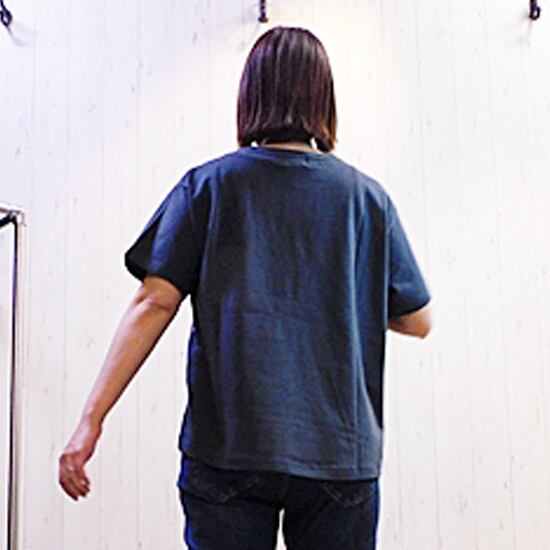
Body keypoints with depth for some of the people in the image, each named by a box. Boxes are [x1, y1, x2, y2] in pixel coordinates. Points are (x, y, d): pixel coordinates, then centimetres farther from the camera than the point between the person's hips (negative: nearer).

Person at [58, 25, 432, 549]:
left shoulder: (207, 185, 3)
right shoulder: (367, 196, 6)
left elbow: (154, 304, -4)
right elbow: (418, 321, 11)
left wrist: (91, 419, -2)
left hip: (228, 446, -1)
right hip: (339, 451, 1)